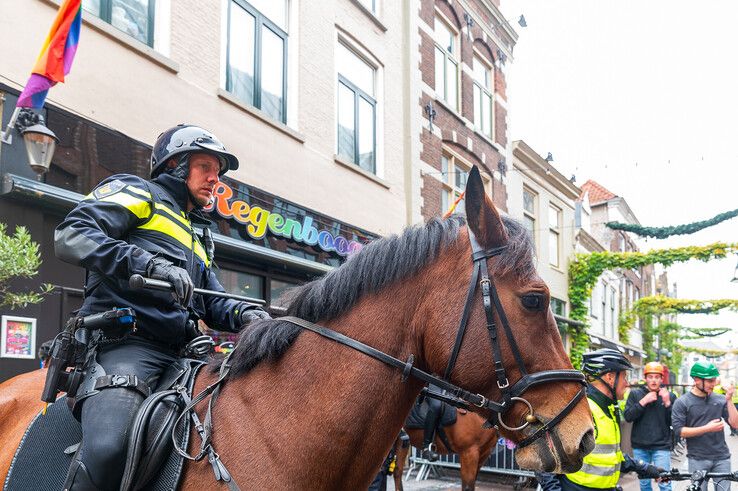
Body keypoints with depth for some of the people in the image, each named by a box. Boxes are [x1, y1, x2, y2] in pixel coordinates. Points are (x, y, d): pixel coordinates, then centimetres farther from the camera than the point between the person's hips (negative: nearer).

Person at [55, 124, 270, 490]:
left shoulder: (196, 236, 34)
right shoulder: (137, 193, 10)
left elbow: (212, 302, 29)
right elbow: (71, 235, -8)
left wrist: (244, 314, 4)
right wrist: (149, 265, -21)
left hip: (180, 351, 8)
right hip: (124, 345, -8)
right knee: (108, 450, -32)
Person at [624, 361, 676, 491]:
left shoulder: (670, 396, 2)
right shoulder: (635, 393, 1)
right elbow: (628, 417, -7)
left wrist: (667, 403, -16)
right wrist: (643, 402, -16)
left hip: (661, 446, -1)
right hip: (640, 446, 1)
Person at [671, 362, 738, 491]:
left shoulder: (720, 399, 4)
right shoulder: (682, 402, -4)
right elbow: (679, 431, -10)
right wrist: (707, 428, -18)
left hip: (722, 458, 2)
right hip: (698, 459, -2)